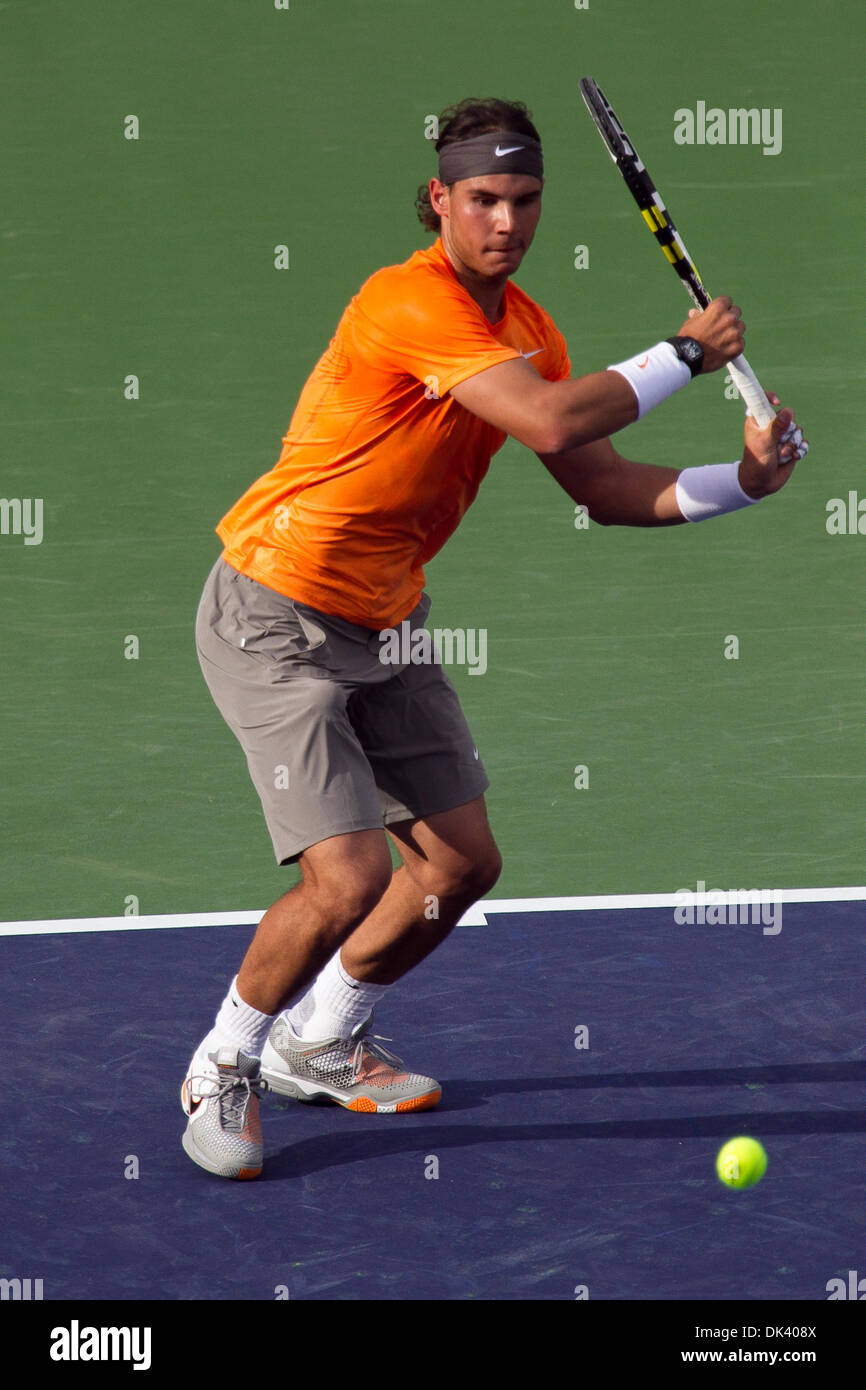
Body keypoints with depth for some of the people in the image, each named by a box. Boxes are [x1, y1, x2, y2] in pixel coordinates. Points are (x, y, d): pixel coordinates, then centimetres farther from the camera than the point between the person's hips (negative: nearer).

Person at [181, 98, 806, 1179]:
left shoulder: (528, 329, 4)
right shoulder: (410, 302, -25)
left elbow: (602, 488, 6)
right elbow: (554, 422, -33)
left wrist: (739, 482, -8)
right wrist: (686, 353, -21)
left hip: (387, 623, 9)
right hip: (278, 615, -9)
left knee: (463, 861, 10)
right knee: (348, 878, -18)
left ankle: (320, 1044, 34)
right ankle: (221, 1069, 7)